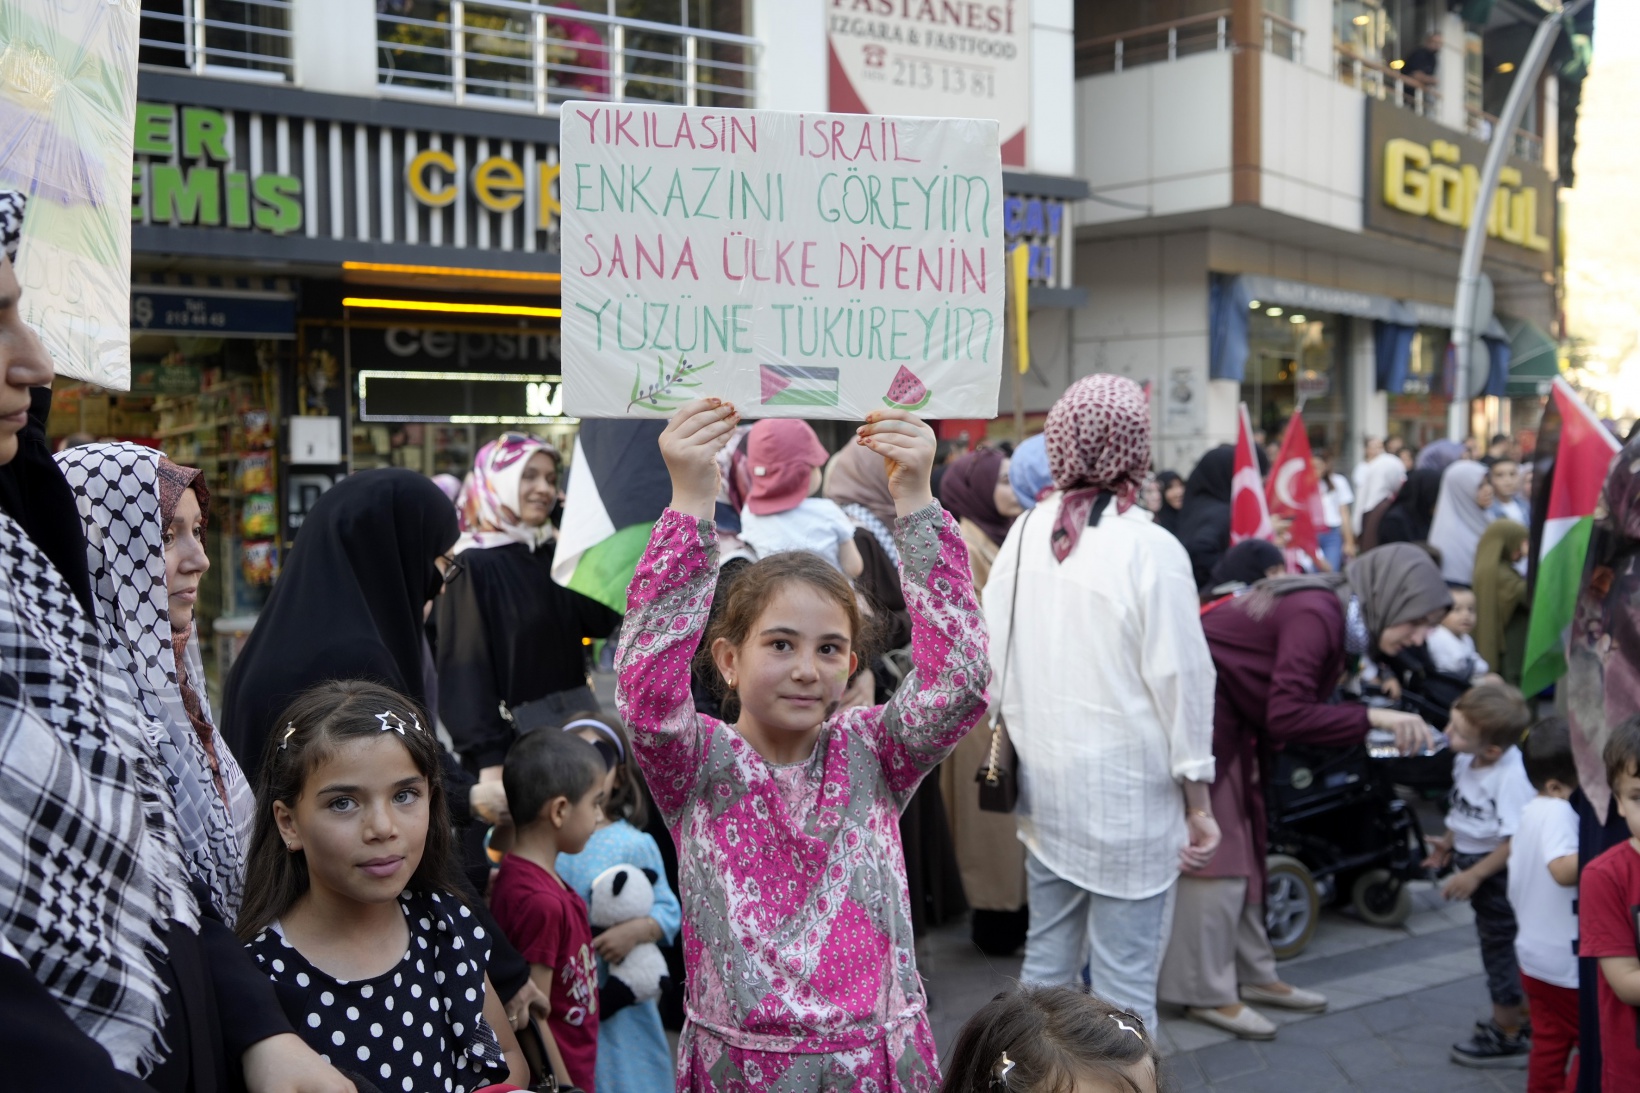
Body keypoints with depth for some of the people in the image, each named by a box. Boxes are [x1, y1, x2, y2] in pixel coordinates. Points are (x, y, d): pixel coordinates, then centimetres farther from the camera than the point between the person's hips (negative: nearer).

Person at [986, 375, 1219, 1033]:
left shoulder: (1026, 534, 0)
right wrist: (1197, 798, -3)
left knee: (1046, 958, 18)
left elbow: (995, 655, 4)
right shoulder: (1150, 549, -14)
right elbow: (1181, 679, -12)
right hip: (1127, 789, -5)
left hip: (1044, 780, 6)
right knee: (1123, 980, 3)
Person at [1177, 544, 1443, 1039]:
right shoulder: (1317, 615, -24)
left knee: (1245, 845, 14)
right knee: (1215, 848, -4)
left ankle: (1251, 975, 25)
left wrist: (1373, 727, 0)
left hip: (1228, 719, 10)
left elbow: (1292, 709, 6)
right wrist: (1372, 717, -24)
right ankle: (1207, 992, 6)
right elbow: (1288, 716, -27)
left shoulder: (1336, 616, 4)